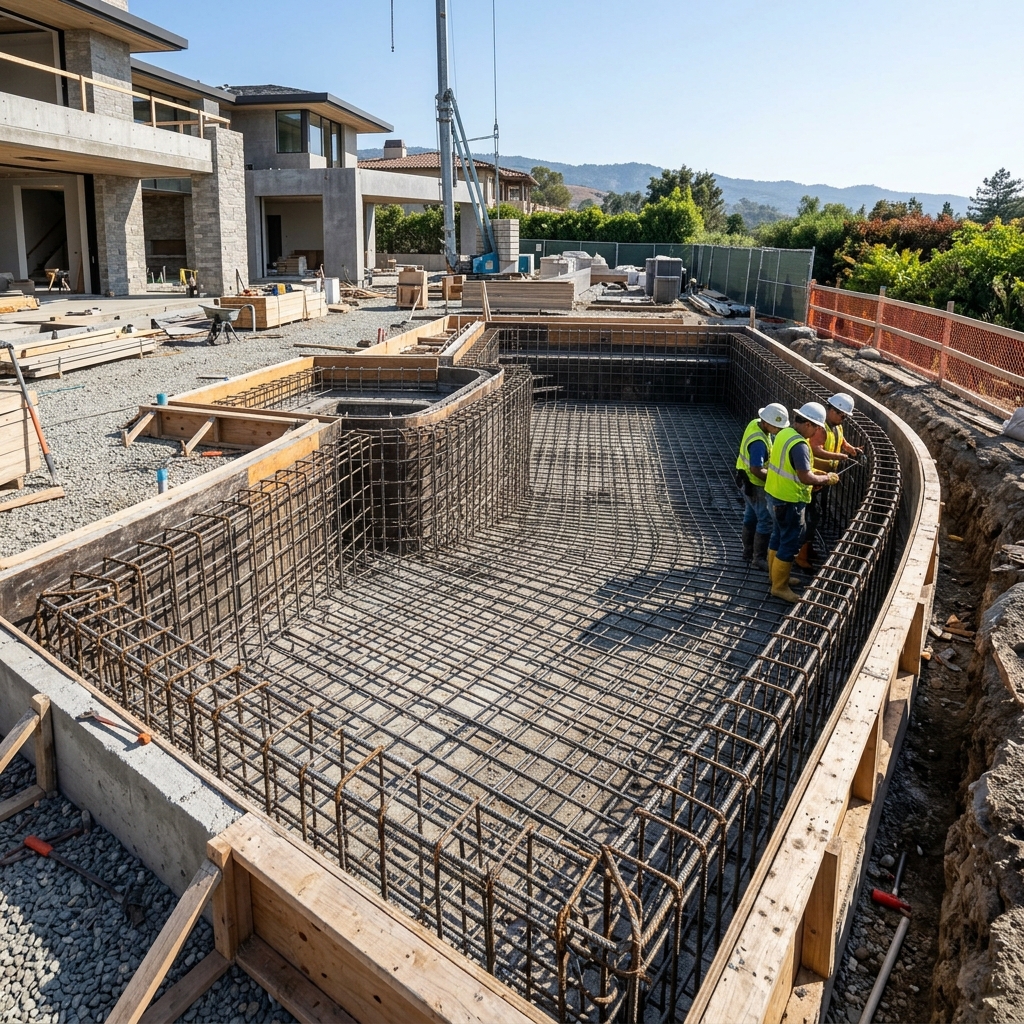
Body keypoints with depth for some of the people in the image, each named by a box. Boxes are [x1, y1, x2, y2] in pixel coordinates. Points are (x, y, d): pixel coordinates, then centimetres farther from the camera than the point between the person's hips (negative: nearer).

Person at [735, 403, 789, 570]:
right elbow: (756, 470, -34)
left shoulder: (755, 423, -2)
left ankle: (748, 552, 31)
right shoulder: (758, 442, -32)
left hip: (747, 480, 10)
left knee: (751, 516, 19)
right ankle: (758, 559, 8)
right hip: (755, 484, -10)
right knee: (766, 521, -1)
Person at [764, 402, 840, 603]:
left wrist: (816, 475, 9)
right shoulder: (799, 444, -25)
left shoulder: (784, 433, 5)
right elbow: (806, 477, -28)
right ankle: (780, 586, 11)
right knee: (790, 542, 2)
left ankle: (776, 574, 37)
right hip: (788, 500, -10)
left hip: (774, 494, 10)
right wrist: (826, 478, -11)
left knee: (779, 535, 22)